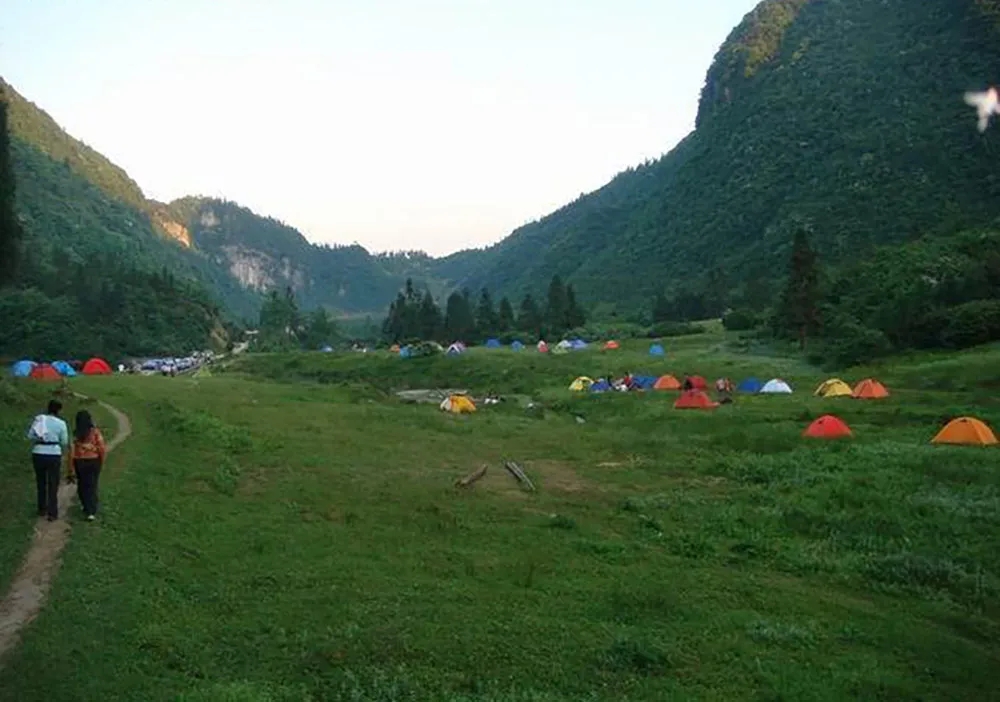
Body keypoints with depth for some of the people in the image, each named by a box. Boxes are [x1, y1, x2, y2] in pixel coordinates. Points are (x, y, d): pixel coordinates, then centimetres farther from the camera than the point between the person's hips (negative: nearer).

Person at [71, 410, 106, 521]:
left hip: (79, 462, 1)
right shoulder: (95, 432, -11)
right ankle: (91, 512, -1)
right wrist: (102, 461, 8)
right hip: (93, 461, -1)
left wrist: (71, 468, -4)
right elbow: (101, 448, -10)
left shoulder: (75, 434, -10)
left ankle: (86, 506, 31)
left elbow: (71, 450, -12)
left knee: (82, 485, 19)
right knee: (92, 486, 6)